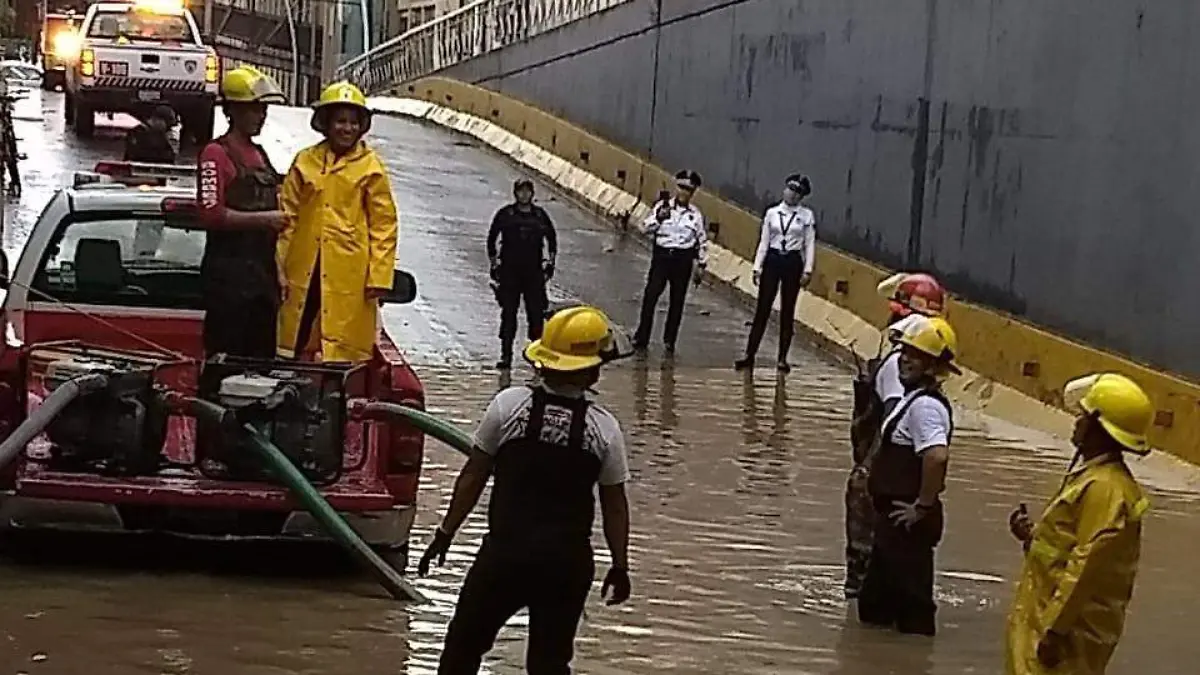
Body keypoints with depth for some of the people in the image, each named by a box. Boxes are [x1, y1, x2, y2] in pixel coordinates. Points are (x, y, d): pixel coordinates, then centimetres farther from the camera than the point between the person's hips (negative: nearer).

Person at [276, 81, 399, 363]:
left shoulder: (371, 167, 3)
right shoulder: (305, 162, 10)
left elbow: (384, 225, 1)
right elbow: (288, 218, 9)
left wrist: (379, 277, -7)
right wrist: (280, 270, 3)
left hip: (350, 274, -3)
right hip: (304, 273, 3)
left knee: (344, 357, -3)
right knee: (298, 348, 4)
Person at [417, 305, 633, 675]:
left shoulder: (509, 404, -6)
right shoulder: (604, 428, -4)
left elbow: (473, 476, -2)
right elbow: (614, 505, 2)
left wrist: (446, 532, 7)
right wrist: (620, 565, 12)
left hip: (505, 551, -1)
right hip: (567, 560, 1)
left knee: (464, 644, 14)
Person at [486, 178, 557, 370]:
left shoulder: (540, 215, 6)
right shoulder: (505, 214, 0)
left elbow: (552, 238, 18)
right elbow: (492, 238, 7)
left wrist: (550, 262, 12)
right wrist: (494, 263, 4)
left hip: (534, 272, 1)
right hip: (509, 272, -1)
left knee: (536, 314, 0)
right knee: (508, 314, -1)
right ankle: (506, 355, 2)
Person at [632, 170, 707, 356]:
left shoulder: (696, 214, 3)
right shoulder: (662, 206, -1)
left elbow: (702, 241, 9)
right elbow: (646, 228, -4)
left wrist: (701, 265, 8)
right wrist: (658, 217, -21)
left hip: (683, 259, 1)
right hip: (662, 255, -1)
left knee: (677, 300, 7)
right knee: (650, 296, -6)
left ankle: (669, 341, 17)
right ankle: (641, 338, 1)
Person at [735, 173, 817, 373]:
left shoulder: (807, 216, 0)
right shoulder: (772, 213, 4)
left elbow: (810, 244, -1)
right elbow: (764, 242, 5)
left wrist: (807, 270, -8)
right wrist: (757, 267, 1)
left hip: (793, 263, -1)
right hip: (772, 260, 1)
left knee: (787, 311, 4)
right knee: (762, 309, 0)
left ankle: (782, 358, 11)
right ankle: (749, 355, 2)